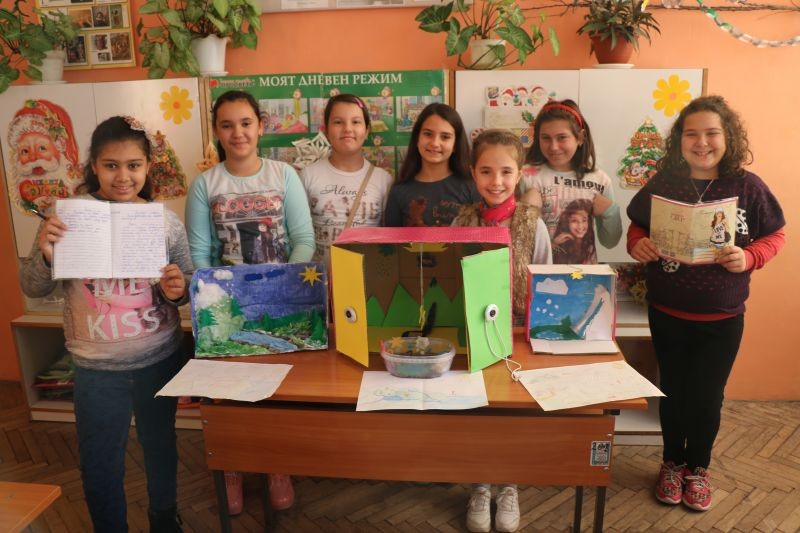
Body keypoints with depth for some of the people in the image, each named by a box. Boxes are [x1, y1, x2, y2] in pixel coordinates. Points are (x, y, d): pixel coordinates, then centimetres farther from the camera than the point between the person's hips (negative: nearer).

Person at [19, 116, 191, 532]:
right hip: (97, 367, -1)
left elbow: (185, 288, 6)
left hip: (161, 358, 2)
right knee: (100, 463, 12)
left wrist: (177, 291, -17)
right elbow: (33, 290, -2)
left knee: (161, 445, 21)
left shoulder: (166, 221, -4)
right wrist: (44, 254, -22)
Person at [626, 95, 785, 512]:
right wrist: (638, 246, -19)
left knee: (707, 397, 12)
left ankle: (697, 467, 37)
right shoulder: (662, 184, -7)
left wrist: (749, 257, -20)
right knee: (673, 393, 15)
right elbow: (636, 229, 3)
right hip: (668, 315, 1)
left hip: (722, 319, 0)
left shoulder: (748, 187, -8)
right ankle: (672, 463, 37)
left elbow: (775, 236, 0)